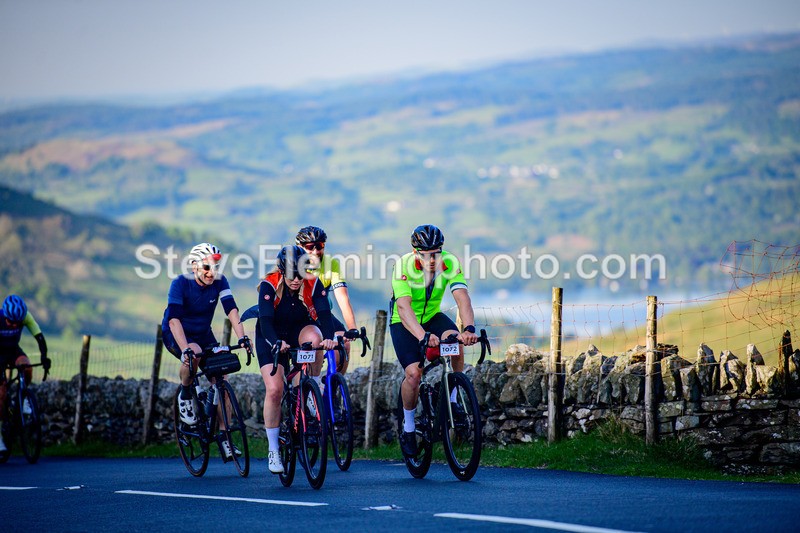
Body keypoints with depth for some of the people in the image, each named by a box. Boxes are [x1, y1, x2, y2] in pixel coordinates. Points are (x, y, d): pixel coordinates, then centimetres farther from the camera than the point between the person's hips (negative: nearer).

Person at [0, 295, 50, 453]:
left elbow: (39, 336, -26)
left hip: (13, 350, 2)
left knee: (27, 366, -33)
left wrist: (44, 357, -40)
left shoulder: (26, 317, -24)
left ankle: (24, 398, -6)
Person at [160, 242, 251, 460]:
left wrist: (242, 337, -40)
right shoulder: (180, 284, -24)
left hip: (203, 334, 4)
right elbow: (174, 319, -32)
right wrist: (185, 348, -46)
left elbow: (231, 309, -24)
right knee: (194, 354, -38)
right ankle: (185, 395, -10)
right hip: (176, 335, -4)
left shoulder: (219, 282, -14)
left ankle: (225, 439, -2)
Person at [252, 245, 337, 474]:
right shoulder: (269, 285, -25)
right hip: (272, 337, -1)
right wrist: (276, 342, -54)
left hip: (300, 331, 1)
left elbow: (324, 313, -30)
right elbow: (265, 320, -34)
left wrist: (328, 338, -50)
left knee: (313, 336, -36)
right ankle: (273, 450, -4)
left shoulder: (313, 284, -19)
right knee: (274, 389, -17)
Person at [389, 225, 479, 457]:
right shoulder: (403, 266, -30)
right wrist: (423, 336, -58)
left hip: (432, 316, 3)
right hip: (404, 323, -3)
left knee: (456, 341, -29)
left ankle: (452, 402, -10)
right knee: (414, 373, -21)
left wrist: (469, 328, -52)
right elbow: (404, 307, -41)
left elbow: (462, 298, -33)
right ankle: (408, 427, 3)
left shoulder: (450, 263, -22)